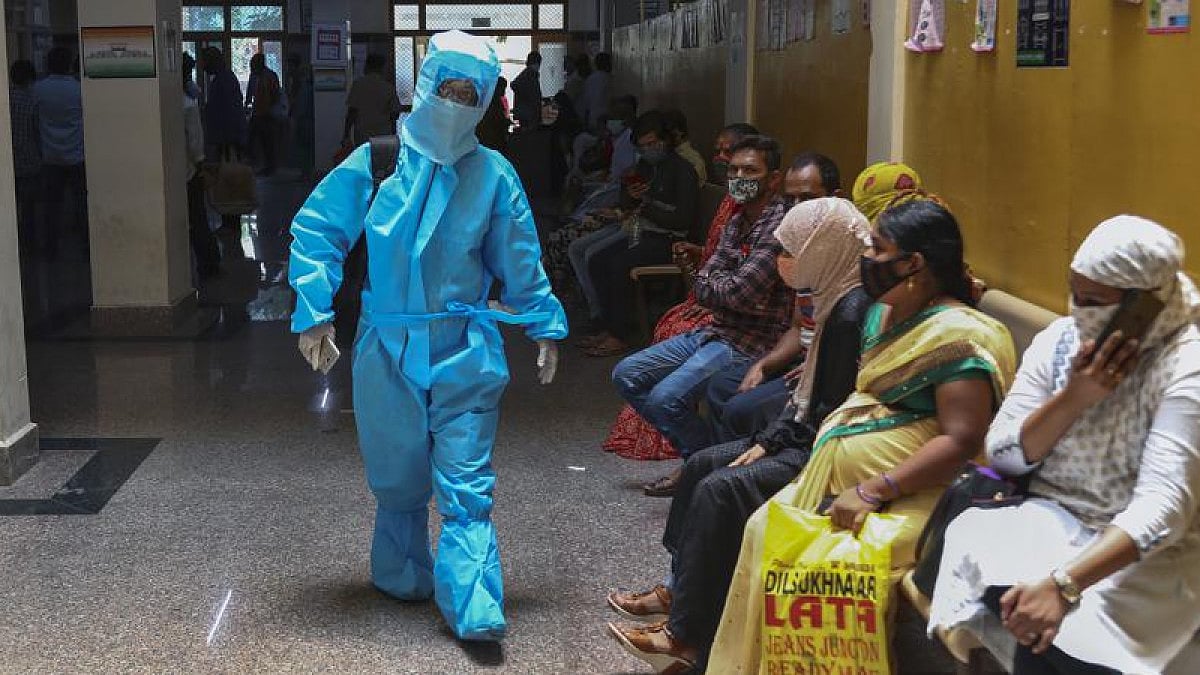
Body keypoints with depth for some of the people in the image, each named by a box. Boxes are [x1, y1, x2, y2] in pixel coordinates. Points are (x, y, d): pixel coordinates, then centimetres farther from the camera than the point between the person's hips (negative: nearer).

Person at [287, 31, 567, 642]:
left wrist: (545, 325, 8)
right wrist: (314, 312, -6)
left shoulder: (494, 174, 3)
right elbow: (315, 230, 1)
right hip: (389, 348, 1)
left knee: (465, 482, -6)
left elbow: (521, 264, 10)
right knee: (398, 476, 13)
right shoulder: (376, 161, -2)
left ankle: (474, 607, -9)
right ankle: (403, 577, 33)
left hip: (466, 350, 0)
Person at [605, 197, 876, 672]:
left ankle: (689, 633, -11)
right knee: (703, 464, 8)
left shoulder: (853, 312, -21)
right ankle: (679, 592, 14)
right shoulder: (837, 301, 10)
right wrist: (766, 441, 5)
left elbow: (837, 411, -22)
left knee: (720, 489, -19)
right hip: (810, 439, 11)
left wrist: (776, 444, -10)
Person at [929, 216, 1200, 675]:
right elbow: (1002, 456, 0)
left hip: (1147, 554, -5)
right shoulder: (1059, 339, 0)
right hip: (1050, 520, 5)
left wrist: (1062, 584, -38)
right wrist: (1073, 397, -18)